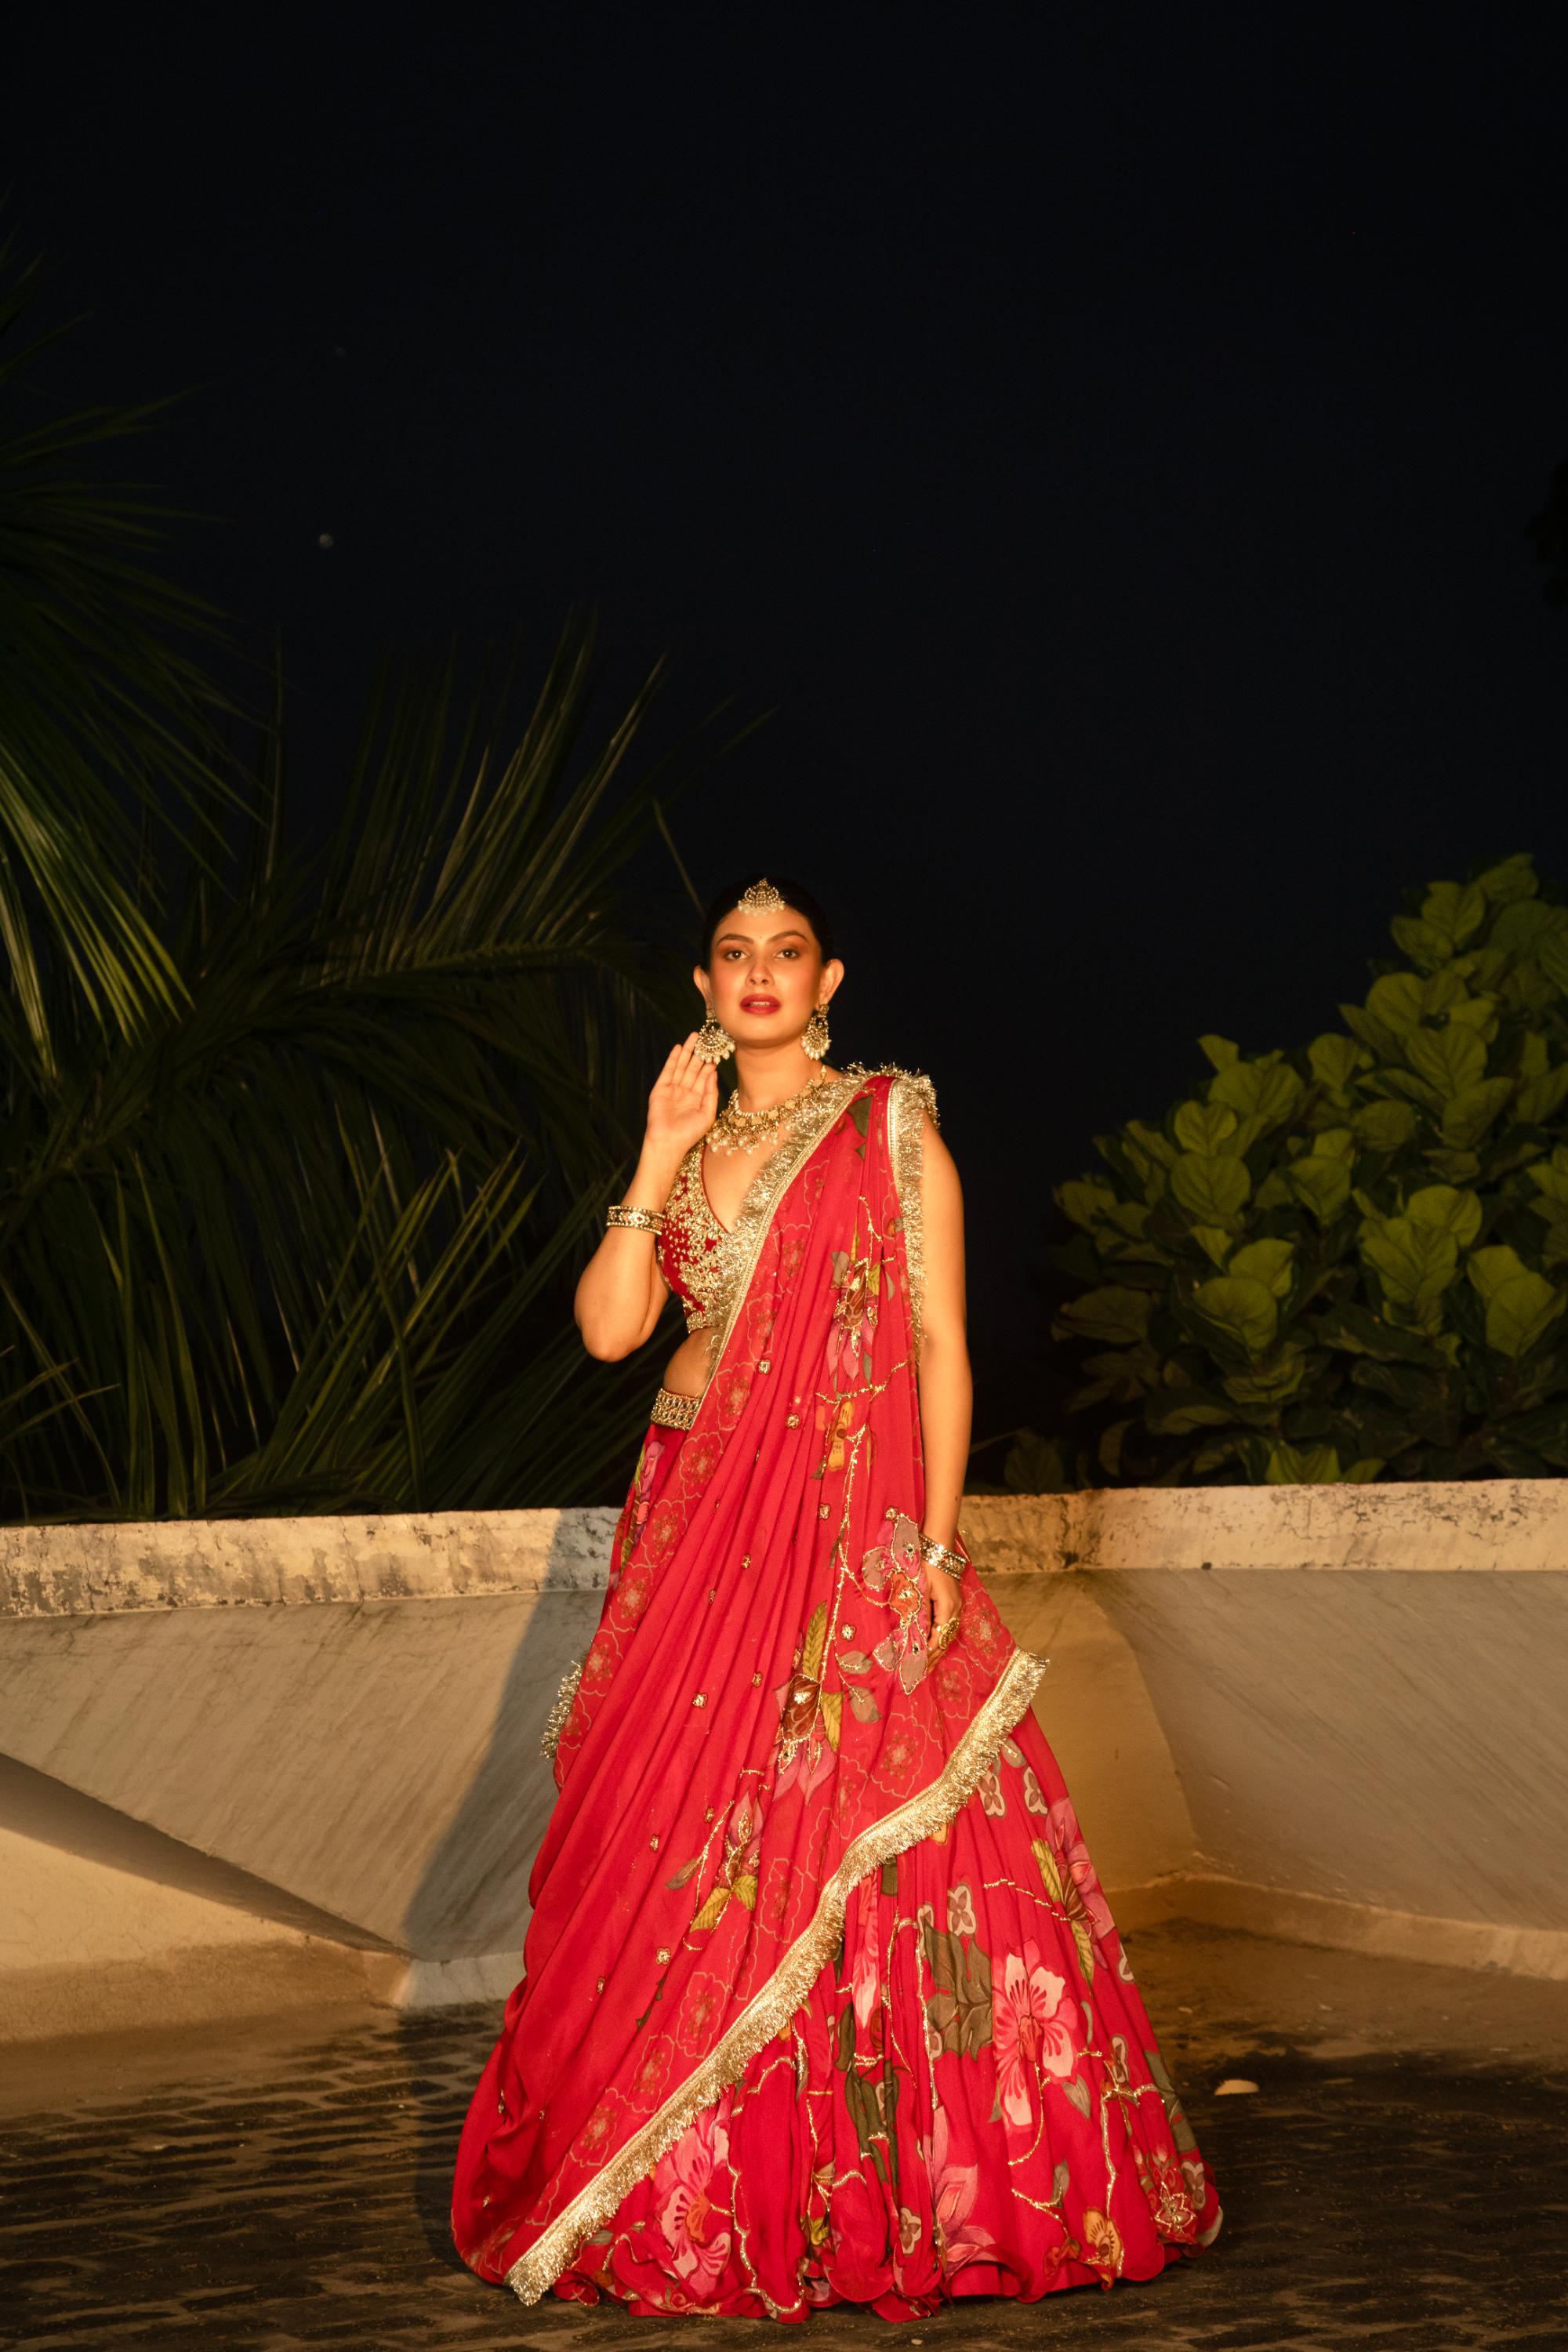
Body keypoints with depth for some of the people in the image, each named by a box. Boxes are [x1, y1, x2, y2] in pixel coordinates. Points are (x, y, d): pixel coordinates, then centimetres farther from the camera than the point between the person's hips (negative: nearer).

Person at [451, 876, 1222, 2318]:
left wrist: (935, 1544, -12)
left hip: (851, 1527, -4)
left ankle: (890, 2191, 2)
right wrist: (664, 1154, -3)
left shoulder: (893, 1128, 2)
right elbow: (609, 1327, 2)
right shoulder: (688, 1146, 14)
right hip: (697, 1526, 4)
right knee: (686, 1845, 2)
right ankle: (699, 2196, 12)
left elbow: (942, 1343, -3)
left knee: (854, 1846, -8)